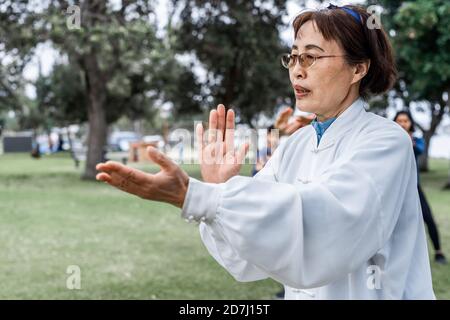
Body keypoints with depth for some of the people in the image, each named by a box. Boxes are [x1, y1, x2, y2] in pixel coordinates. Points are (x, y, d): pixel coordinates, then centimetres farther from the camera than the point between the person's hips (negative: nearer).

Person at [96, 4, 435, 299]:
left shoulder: (386, 142, -15)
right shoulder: (295, 146, 2)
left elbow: (321, 218, -32)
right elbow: (246, 254, -4)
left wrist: (192, 197, -39)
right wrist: (218, 191, -23)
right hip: (304, 291, 5)